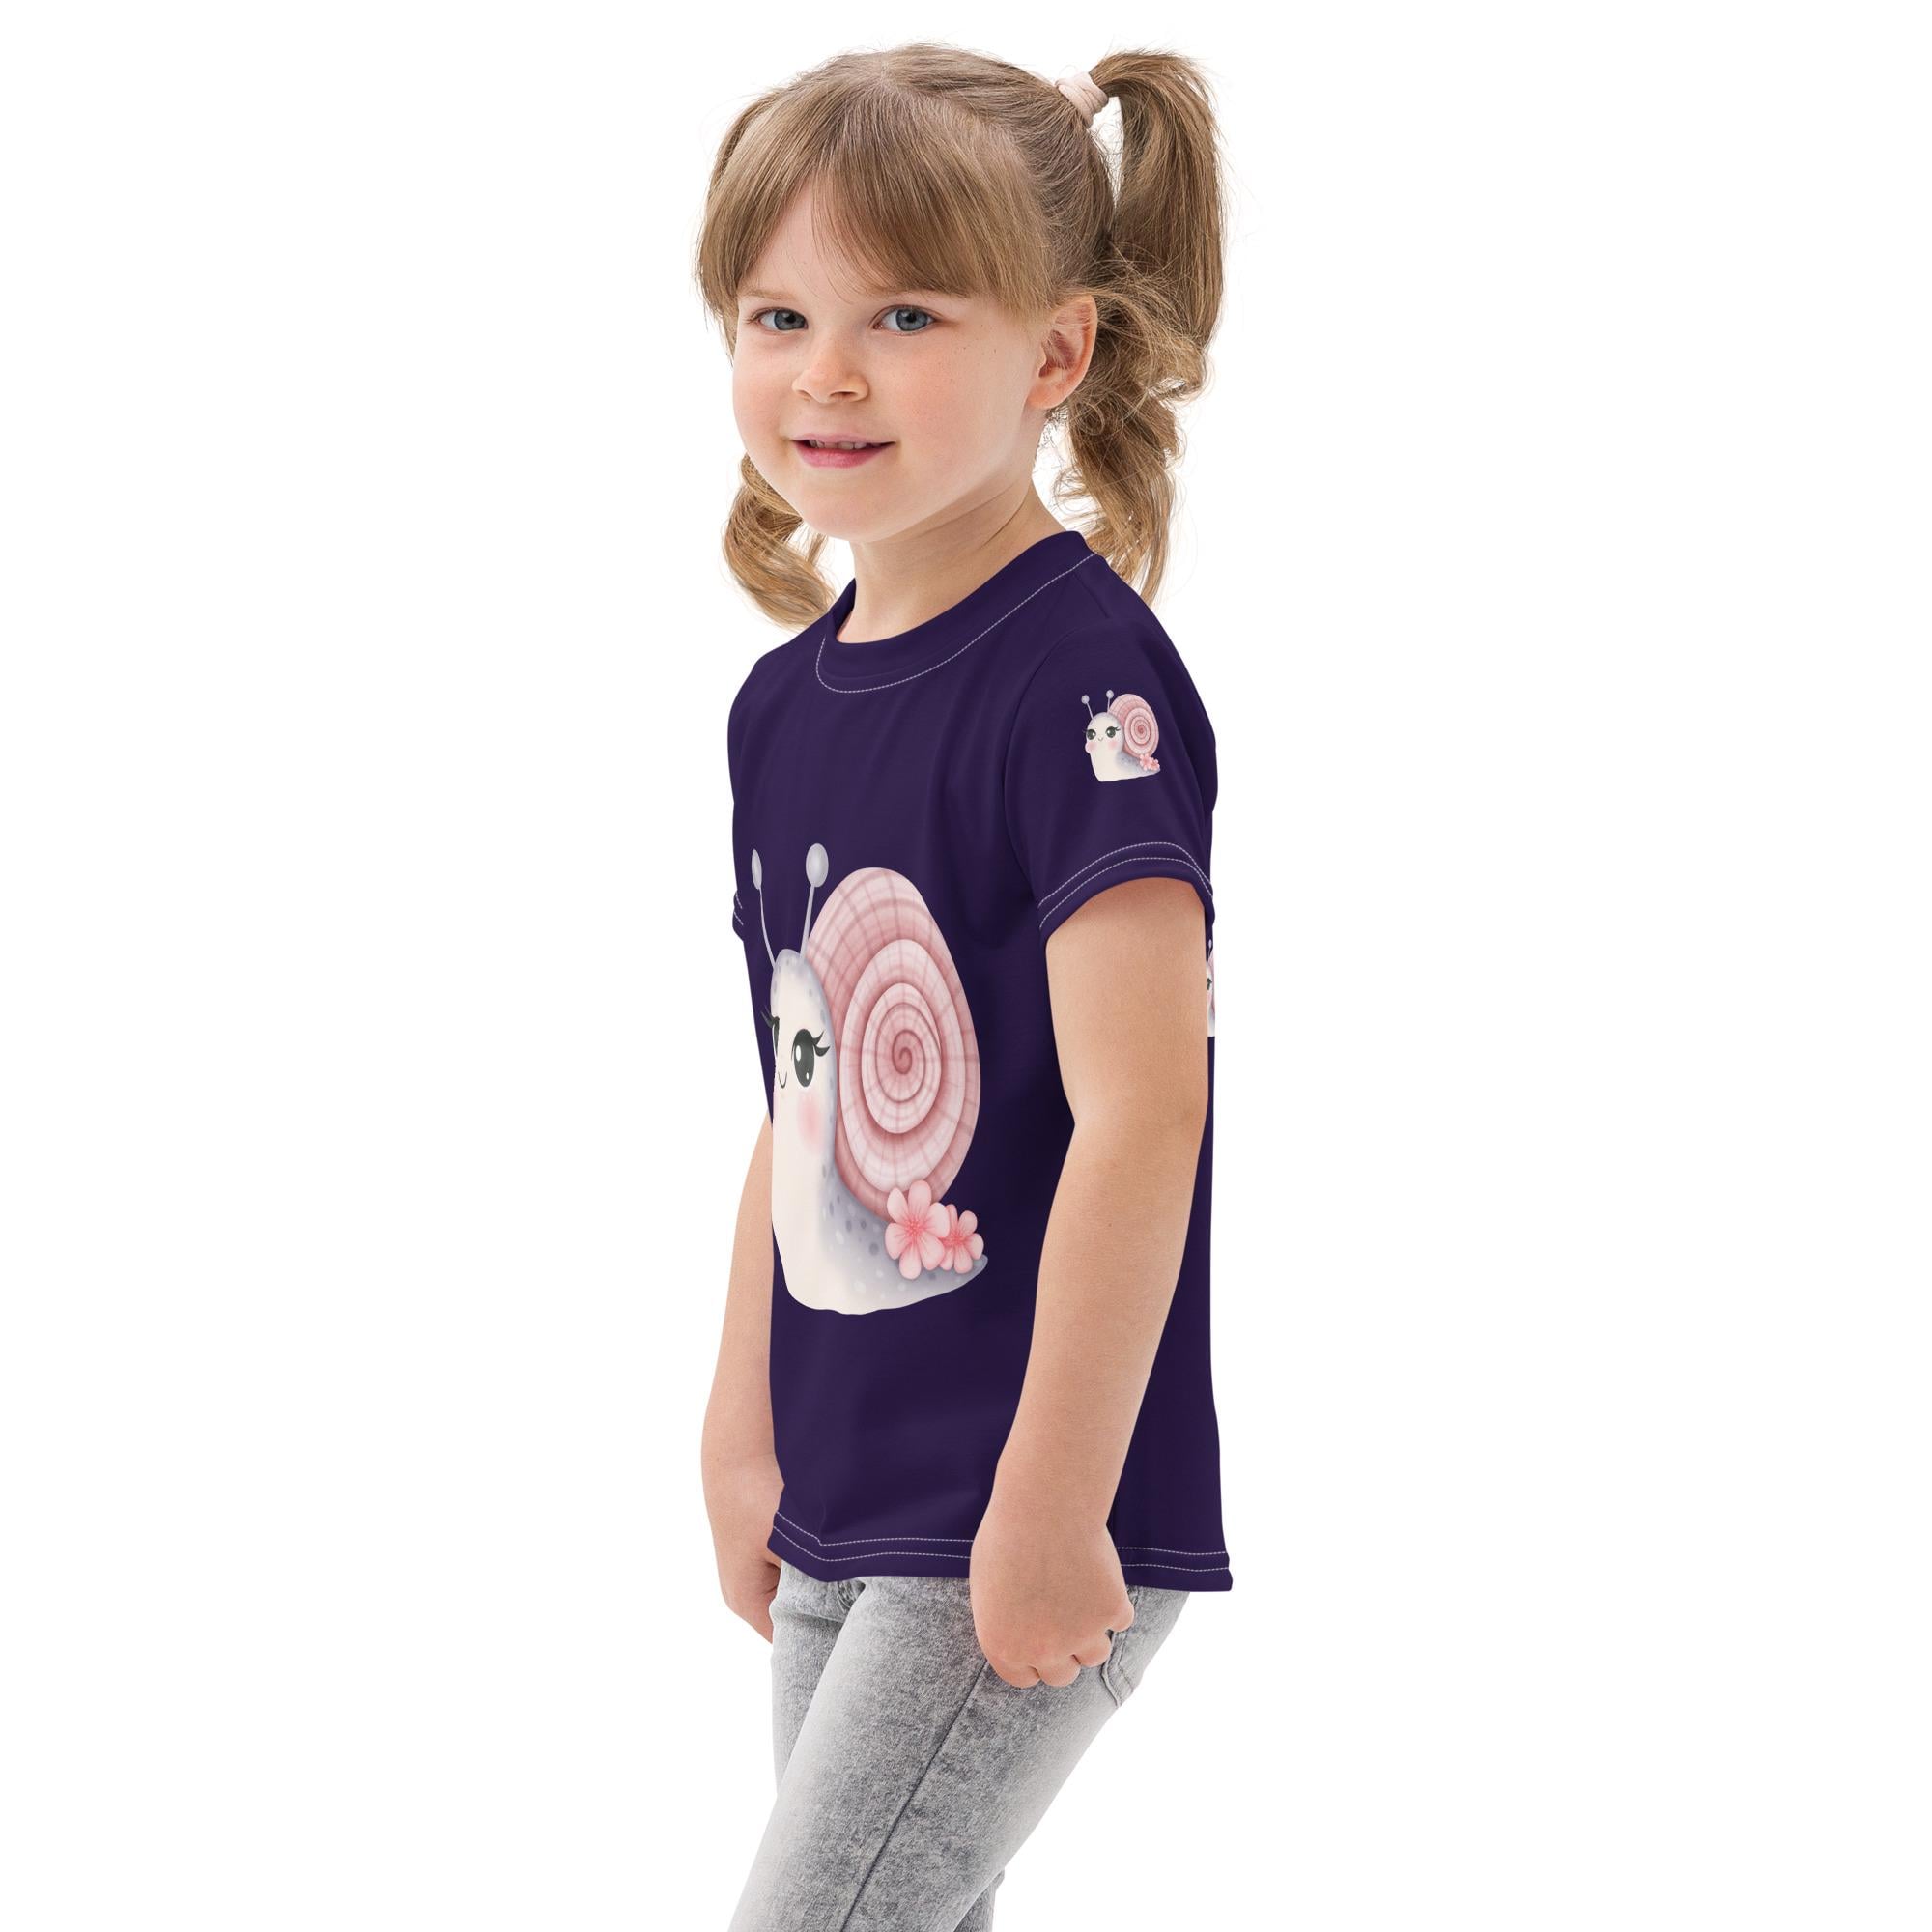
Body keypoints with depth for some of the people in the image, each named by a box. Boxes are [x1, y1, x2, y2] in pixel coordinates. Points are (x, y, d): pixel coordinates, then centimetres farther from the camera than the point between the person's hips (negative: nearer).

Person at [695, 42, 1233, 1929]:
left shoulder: (1078, 679, -16)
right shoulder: (787, 698, 9)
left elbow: (1138, 1119, -21)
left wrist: (1047, 1513, -21)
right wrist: (745, 1439, 19)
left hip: (1028, 1504, -8)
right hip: (845, 1511, 8)